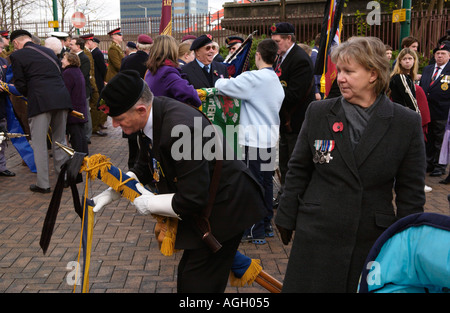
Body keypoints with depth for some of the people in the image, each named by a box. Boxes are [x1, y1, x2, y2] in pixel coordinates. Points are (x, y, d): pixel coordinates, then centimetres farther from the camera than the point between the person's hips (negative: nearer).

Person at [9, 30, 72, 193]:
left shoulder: (17, 55, 3)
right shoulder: (48, 51, 19)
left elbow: (20, 85, 0)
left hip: (40, 101, -5)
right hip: (61, 98, 5)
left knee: (39, 143, 4)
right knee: (60, 140, 16)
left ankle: (43, 184, 7)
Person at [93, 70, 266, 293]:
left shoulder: (180, 127, -34)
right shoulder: (152, 117, -5)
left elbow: (193, 200, -31)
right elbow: (144, 169, 13)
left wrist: (149, 204, -16)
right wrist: (111, 193, 3)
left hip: (226, 207, -9)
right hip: (204, 206, 10)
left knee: (196, 282, -3)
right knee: (187, 276, 21)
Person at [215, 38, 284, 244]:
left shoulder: (253, 78, -15)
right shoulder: (277, 82, 13)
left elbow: (223, 86, -15)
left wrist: (220, 81, 10)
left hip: (254, 140, -8)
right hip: (270, 139, 8)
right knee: (266, 182, 15)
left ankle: (256, 231, 7)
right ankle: (266, 225, 25)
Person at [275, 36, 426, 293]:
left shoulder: (407, 123, -4)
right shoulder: (319, 113, 0)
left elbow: (411, 191, 1)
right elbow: (298, 170, 6)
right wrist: (287, 219, 5)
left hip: (374, 240, -1)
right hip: (317, 232, 1)